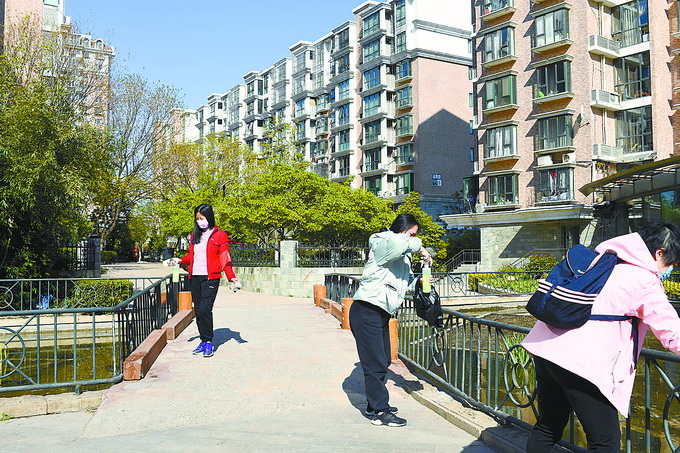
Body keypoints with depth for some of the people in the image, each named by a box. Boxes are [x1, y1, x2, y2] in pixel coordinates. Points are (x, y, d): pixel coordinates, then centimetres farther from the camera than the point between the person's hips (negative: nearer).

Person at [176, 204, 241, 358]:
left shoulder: (220, 235, 1)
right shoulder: (194, 235, 17)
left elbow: (225, 258, -1)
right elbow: (191, 255, 20)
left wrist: (231, 277, -11)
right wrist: (181, 261, -1)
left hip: (211, 278, -6)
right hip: (195, 278, 6)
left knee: (204, 309, -15)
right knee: (198, 311, 7)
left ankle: (209, 342, -3)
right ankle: (203, 341, 18)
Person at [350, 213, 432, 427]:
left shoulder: (403, 256, 19)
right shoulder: (382, 245, -11)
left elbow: (406, 282, 24)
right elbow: (398, 242, -35)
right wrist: (419, 247, -21)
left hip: (382, 314, 10)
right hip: (366, 311, -10)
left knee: (383, 360, 18)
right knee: (375, 363, -6)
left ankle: (375, 405, 31)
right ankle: (380, 412, 2)